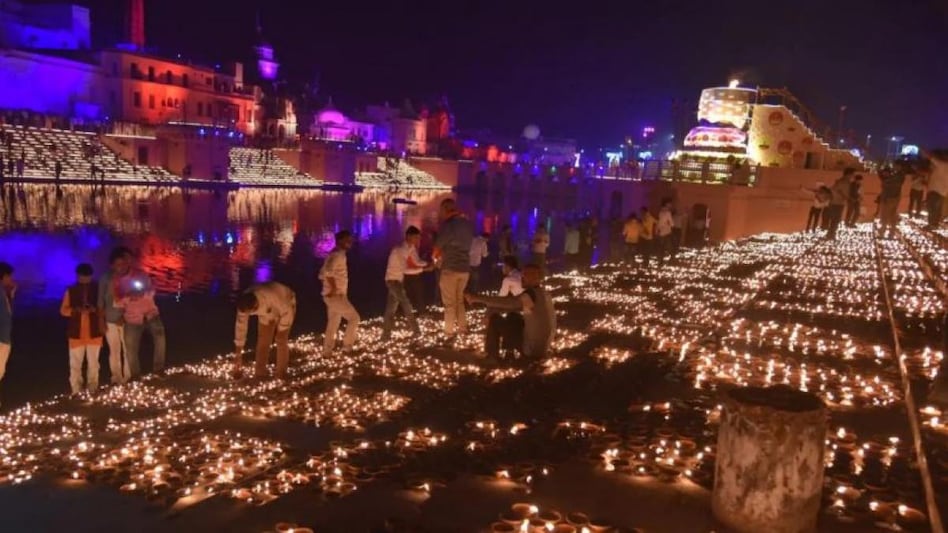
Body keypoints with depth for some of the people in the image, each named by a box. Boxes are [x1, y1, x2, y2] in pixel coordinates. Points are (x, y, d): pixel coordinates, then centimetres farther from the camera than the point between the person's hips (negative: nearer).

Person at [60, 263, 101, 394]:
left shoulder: (97, 289, 0)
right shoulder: (71, 290, 1)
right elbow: (63, 310, 2)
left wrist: (95, 309, -20)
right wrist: (76, 310, -18)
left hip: (94, 332, 0)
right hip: (76, 333, 0)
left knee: (93, 363, 10)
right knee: (75, 364, 2)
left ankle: (92, 390, 23)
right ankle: (76, 392, 12)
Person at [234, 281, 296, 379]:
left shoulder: (272, 297, -46)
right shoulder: (244, 304, -29)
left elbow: (287, 312, -29)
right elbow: (240, 327, -21)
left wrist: (280, 330, -19)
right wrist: (238, 355, -18)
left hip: (286, 306, -4)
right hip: (266, 311, 4)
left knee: (281, 340, -12)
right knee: (263, 341, -3)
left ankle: (281, 375, -3)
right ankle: (259, 374, 7)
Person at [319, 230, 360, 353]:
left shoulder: (336, 254, 15)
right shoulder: (338, 255, -17)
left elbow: (322, 274, 21)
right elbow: (328, 272, -34)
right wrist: (334, 289, -25)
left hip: (333, 295, 10)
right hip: (336, 296, -10)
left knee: (333, 323, 17)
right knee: (354, 318, -1)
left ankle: (327, 350, 23)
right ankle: (347, 345, 6)